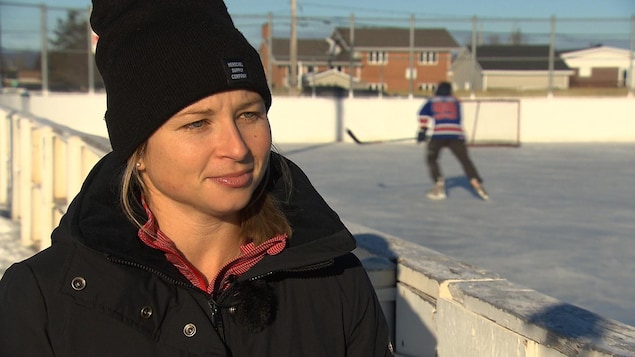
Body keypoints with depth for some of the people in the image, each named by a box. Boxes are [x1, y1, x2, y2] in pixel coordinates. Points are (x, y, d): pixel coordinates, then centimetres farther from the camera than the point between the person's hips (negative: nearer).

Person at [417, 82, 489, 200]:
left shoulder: (432, 102, 19)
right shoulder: (455, 101, 25)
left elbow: (423, 113, 3)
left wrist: (422, 130, 0)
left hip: (438, 134, -1)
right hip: (456, 134, 1)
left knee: (431, 159, 15)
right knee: (465, 160, 5)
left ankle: (439, 184, -2)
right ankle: (475, 182, -15)